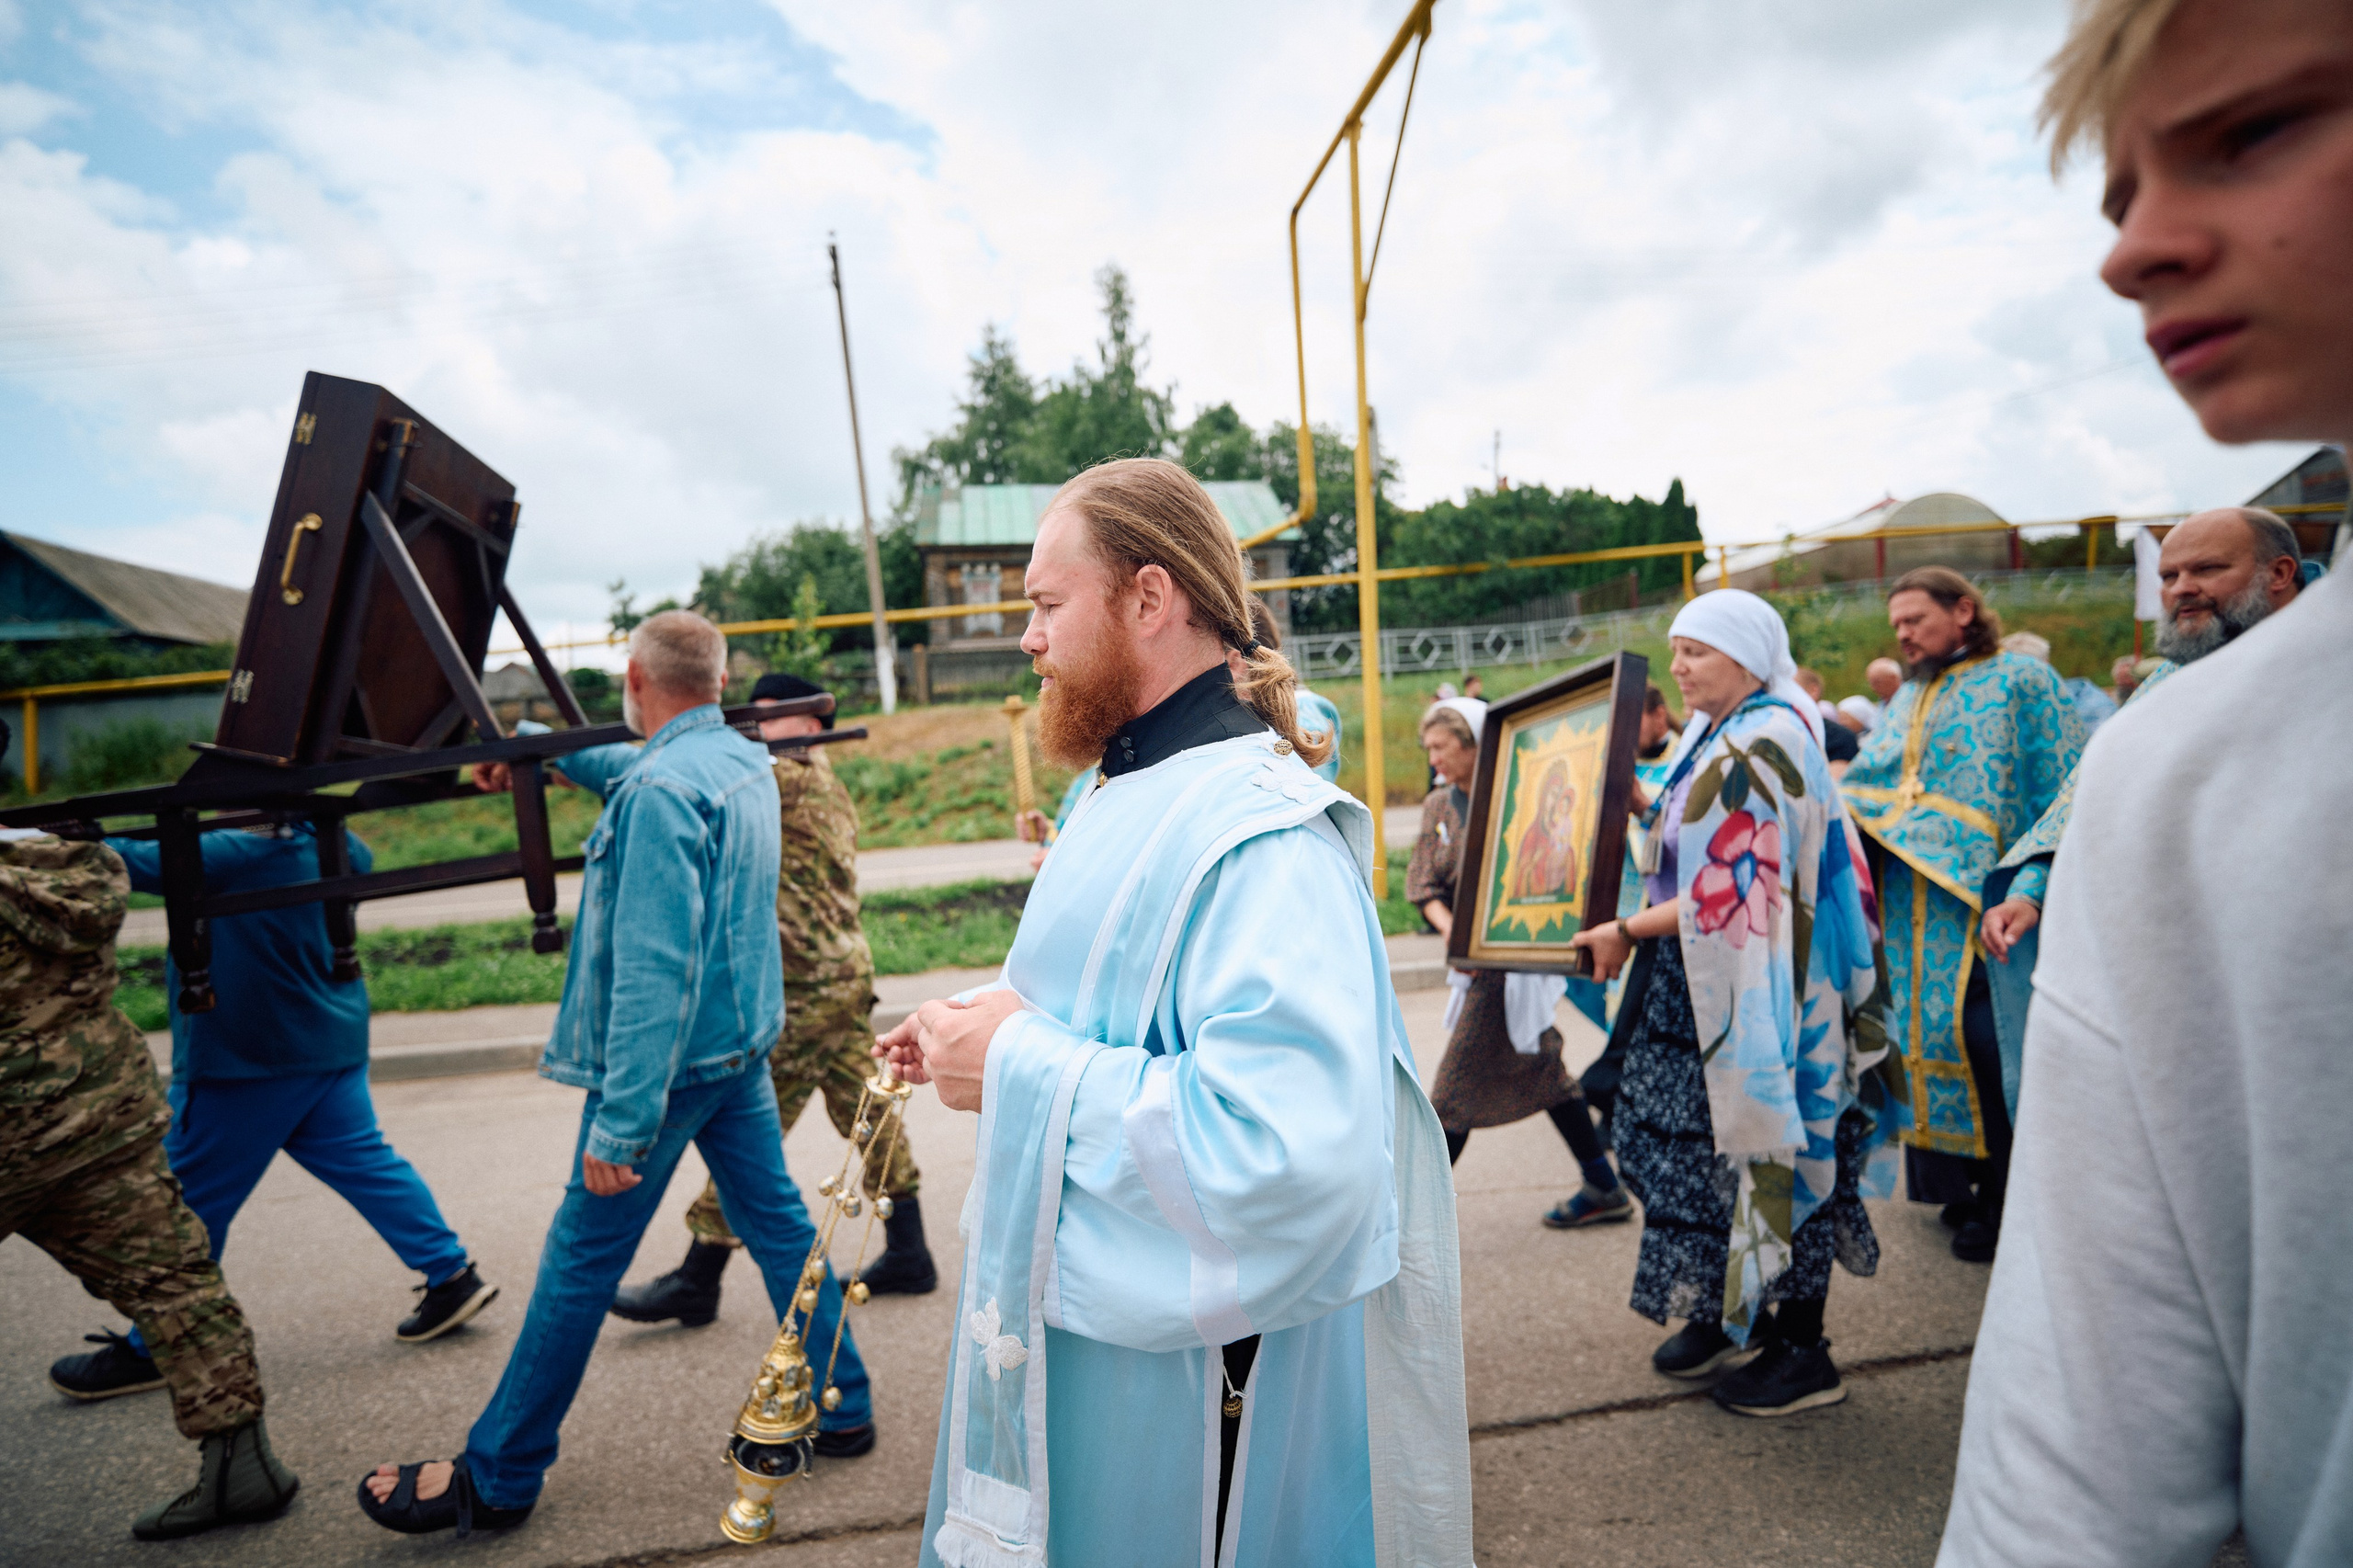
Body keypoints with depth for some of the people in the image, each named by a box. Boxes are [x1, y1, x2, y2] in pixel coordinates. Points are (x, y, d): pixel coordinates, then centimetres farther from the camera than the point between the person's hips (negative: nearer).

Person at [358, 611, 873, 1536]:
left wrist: (623, 1122, -26)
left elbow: (652, 968, -27)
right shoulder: (748, 761, 5)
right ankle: (844, 1411, 28)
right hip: (744, 1047, 8)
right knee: (779, 1225, 16)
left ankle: (495, 1480, 24)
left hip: (670, 1057, -8)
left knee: (579, 1265, 6)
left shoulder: (661, 789, -22)